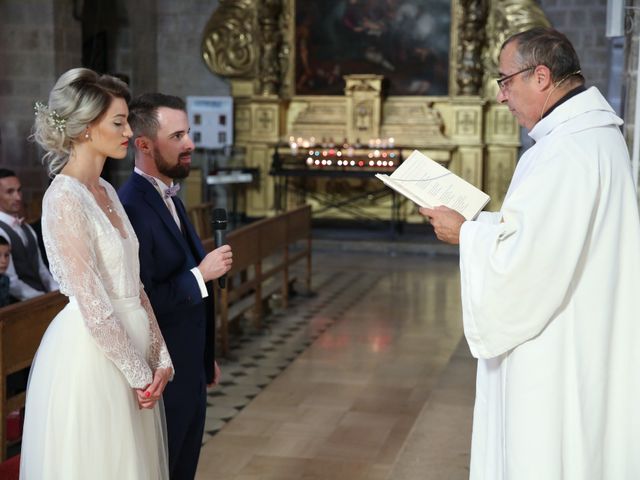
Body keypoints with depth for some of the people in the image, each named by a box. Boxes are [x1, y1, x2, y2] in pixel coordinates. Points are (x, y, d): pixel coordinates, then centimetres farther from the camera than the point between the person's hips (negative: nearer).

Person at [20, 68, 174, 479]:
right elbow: (92, 305, -19)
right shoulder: (65, 199, -17)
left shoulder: (107, 192, 10)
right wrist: (140, 373, -12)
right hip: (91, 355, -8)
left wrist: (159, 356, 3)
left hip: (129, 344, 8)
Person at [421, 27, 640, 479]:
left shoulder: (568, 152, -24)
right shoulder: (593, 133, 10)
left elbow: (526, 259, -28)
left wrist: (465, 233, -11)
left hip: (559, 361, -10)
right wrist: (480, 222, 9)